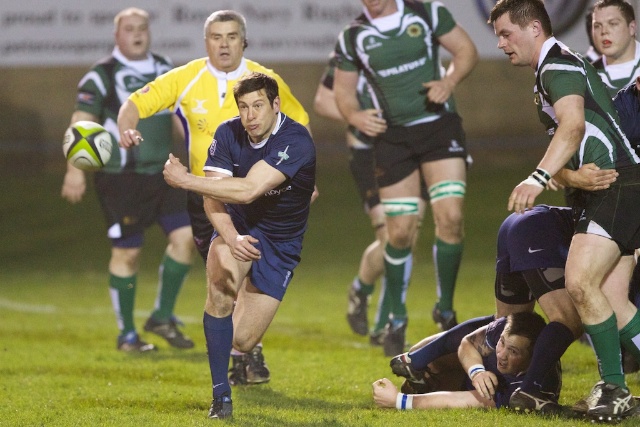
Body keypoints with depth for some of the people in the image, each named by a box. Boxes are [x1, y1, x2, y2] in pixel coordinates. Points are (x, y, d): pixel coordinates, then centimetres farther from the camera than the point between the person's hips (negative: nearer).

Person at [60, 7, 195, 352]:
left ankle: (162, 316, 8)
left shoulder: (164, 70, 12)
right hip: (121, 178, -6)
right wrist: (76, 169, -24)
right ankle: (127, 334, 11)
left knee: (184, 236, -6)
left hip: (162, 173, 6)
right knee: (127, 253, -1)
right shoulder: (101, 77, -7)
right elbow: (81, 123, -13)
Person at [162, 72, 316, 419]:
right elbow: (213, 198, -17)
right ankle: (221, 395, -23)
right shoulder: (227, 134, -11)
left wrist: (184, 179, -32)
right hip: (238, 228, 2)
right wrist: (231, 237, -36)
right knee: (221, 284, -34)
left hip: (279, 243, -2)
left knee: (240, 340, -5)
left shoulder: (296, 141, -26)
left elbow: (247, 190, -35)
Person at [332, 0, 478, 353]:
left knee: (450, 217, -14)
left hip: (439, 126, -1)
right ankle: (397, 318, 18)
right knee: (400, 232, -2)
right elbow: (342, 90, 12)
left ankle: (445, 308, 5)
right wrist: (354, 116, -10)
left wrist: (450, 80, -15)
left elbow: (466, 49, 4)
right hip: (392, 136, 1)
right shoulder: (352, 38, 3)